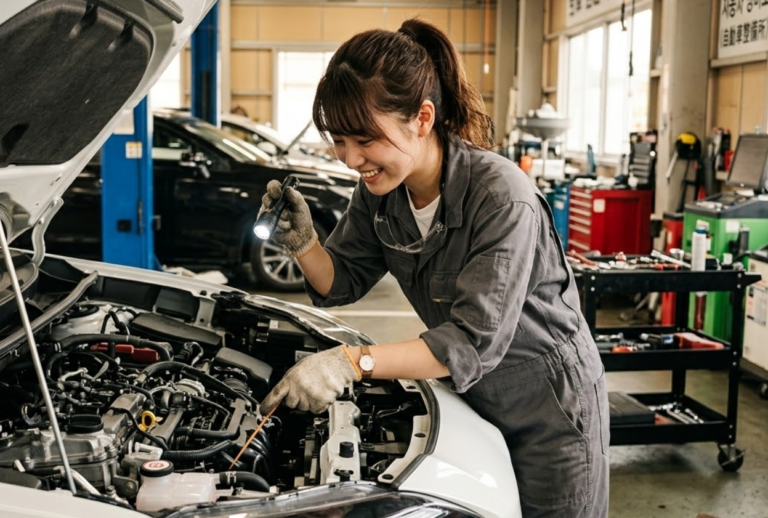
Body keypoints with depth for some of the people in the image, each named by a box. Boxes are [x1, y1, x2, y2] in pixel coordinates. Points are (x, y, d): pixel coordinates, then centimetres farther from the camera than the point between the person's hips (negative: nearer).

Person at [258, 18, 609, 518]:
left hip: (549, 413, -6)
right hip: (474, 402, 6)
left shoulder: (502, 198, -30)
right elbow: (342, 284, 3)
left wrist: (353, 361, -42)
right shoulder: (380, 190, -8)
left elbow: (475, 342, -33)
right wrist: (303, 243, -18)